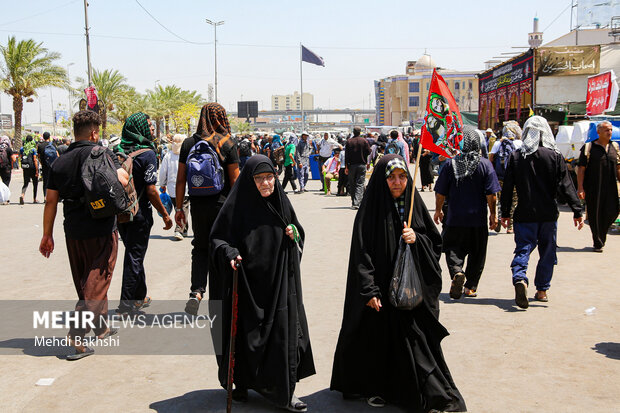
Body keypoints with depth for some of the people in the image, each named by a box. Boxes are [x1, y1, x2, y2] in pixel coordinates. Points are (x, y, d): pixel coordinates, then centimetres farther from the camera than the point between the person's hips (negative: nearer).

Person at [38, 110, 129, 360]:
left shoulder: (60, 163, 8)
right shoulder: (102, 154, -7)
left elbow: (51, 201, 8)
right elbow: (122, 180, -19)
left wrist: (47, 235, 15)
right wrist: (124, 167, 4)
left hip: (73, 232, 5)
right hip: (102, 230, -5)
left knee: (85, 282, 17)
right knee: (96, 283, 0)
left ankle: (101, 328, 31)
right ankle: (77, 336, -8)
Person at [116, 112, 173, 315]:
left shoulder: (119, 151, 4)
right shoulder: (147, 154, -15)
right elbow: (150, 190, -18)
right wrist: (164, 214, -10)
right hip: (139, 214, -7)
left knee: (133, 253, 19)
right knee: (134, 256, 2)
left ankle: (140, 297, 32)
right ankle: (126, 304, 5)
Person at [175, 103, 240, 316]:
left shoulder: (189, 143, 2)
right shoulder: (228, 144, -6)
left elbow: (181, 179, 3)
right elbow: (235, 180, -7)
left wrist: (179, 207, 9)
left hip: (198, 205, 3)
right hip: (222, 204, -2)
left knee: (200, 249, 15)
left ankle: (196, 292, -2)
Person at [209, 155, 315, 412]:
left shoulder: (282, 203, 5)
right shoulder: (237, 205, -9)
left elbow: (298, 233, 16)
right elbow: (218, 239, -6)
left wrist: (294, 235, -6)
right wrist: (230, 254, -24)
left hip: (278, 283, 4)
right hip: (248, 283, -4)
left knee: (282, 333, 5)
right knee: (246, 335, 5)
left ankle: (282, 391, 18)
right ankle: (240, 383, 26)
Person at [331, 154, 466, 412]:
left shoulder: (414, 205, 6)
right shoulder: (371, 209, -6)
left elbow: (436, 243, 9)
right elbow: (361, 252, -11)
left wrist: (416, 239, -11)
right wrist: (369, 290, -17)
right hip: (382, 289, -3)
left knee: (416, 339, 3)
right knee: (380, 339, 4)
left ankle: (425, 391, 17)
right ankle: (376, 388, 24)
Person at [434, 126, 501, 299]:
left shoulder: (451, 164, -4)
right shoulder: (485, 164, -6)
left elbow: (440, 193, 0)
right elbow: (491, 194, -7)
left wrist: (438, 210, 14)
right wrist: (493, 214, 4)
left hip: (455, 219, 0)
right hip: (478, 219, 1)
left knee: (453, 249, 9)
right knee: (476, 254, 13)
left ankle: (457, 272, -18)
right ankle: (470, 287, 18)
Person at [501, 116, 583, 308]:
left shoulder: (515, 157, -2)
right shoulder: (555, 156, -4)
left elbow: (507, 188, 0)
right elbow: (566, 186, -5)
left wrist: (505, 214, 7)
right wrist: (577, 211, -2)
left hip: (525, 215, 0)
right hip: (549, 214, 0)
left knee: (523, 249, 1)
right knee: (547, 252, 13)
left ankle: (519, 279, -25)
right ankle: (542, 290, 19)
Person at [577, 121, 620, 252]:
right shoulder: (589, 147, -2)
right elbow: (581, 169, -5)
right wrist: (580, 189, -11)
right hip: (593, 189, -4)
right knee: (595, 216, 0)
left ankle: (601, 235, 26)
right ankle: (598, 243, 14)